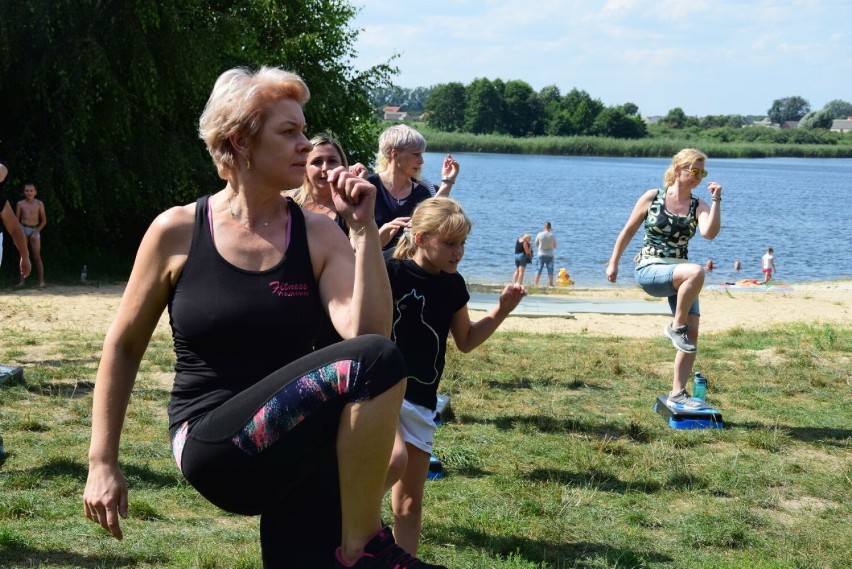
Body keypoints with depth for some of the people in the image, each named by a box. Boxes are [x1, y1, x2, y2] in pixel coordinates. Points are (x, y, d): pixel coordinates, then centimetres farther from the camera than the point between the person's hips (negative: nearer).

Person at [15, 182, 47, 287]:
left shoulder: (39, 204, 0)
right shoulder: (20, 204, 4)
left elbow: (44, 220, 2)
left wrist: (36, 232, -8)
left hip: (35, 230, -1)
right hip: (23, 230, 2)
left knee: (37, 257, -6)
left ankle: (41, 281, -7)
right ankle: (22, 280, 4)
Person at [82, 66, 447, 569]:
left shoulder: (318, 235, 2)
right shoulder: (177, 233, -3)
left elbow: (366, 331, -13)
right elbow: (123, 348, 6)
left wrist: (364, 228, -13)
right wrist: (102, 463, 5)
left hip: (296, 449, 4)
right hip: (215, 446, -4)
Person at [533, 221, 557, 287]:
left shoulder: (540, 234, -8)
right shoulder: (552, 236, -7)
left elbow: (536, 244, 4)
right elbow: (555, 246, 4)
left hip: (541, 254, 0)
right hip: (550, 255, 0)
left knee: (539, 269, 5)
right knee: (550, 270, 8)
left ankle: (535, 284, 2)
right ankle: (550, 284, 9)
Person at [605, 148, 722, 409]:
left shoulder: (699, 207, 5)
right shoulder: (652, 198, -1)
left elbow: (710, 233, -16)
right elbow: (628, 231, 7)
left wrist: (716, 200, -17)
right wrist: (613, 263, 8)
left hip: (678, 274, 5)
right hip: (649, 270, -5)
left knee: (692, 331, -4)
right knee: (696, 271, -35)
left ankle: (677, 394, 6)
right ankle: (676, 327, -17)